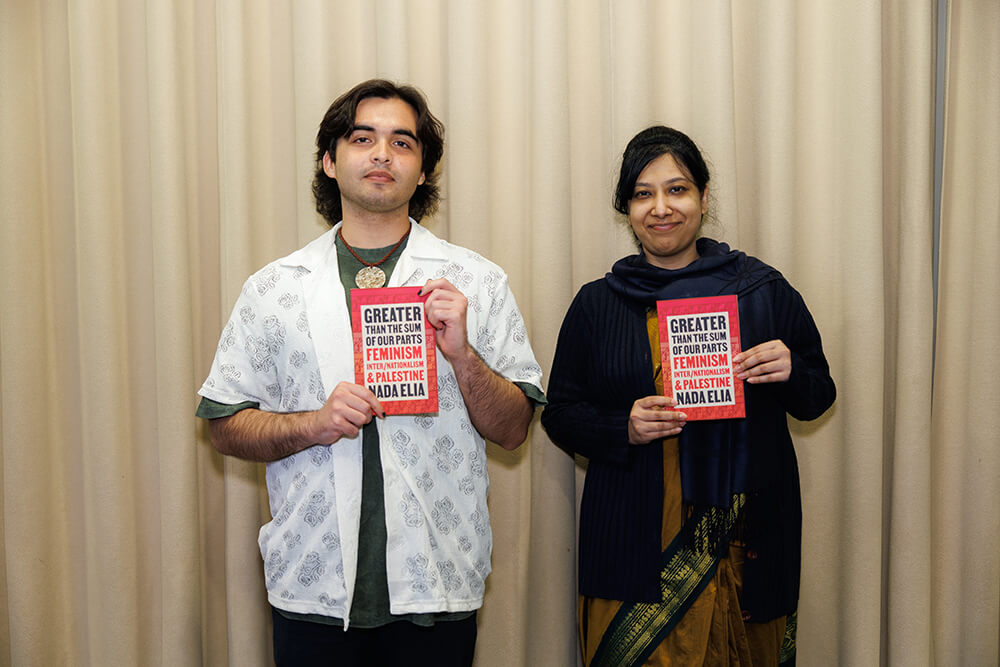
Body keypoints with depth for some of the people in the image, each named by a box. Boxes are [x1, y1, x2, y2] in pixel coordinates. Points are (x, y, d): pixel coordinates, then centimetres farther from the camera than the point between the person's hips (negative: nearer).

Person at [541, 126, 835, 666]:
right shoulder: (596, 304, 4)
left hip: (747, 539, 1)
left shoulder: (763, 289, 3)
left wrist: (790, 371, -12)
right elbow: (560, 414, 6)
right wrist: (624, 428, -12)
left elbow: (818, 399, 10)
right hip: (634, 548, 0)